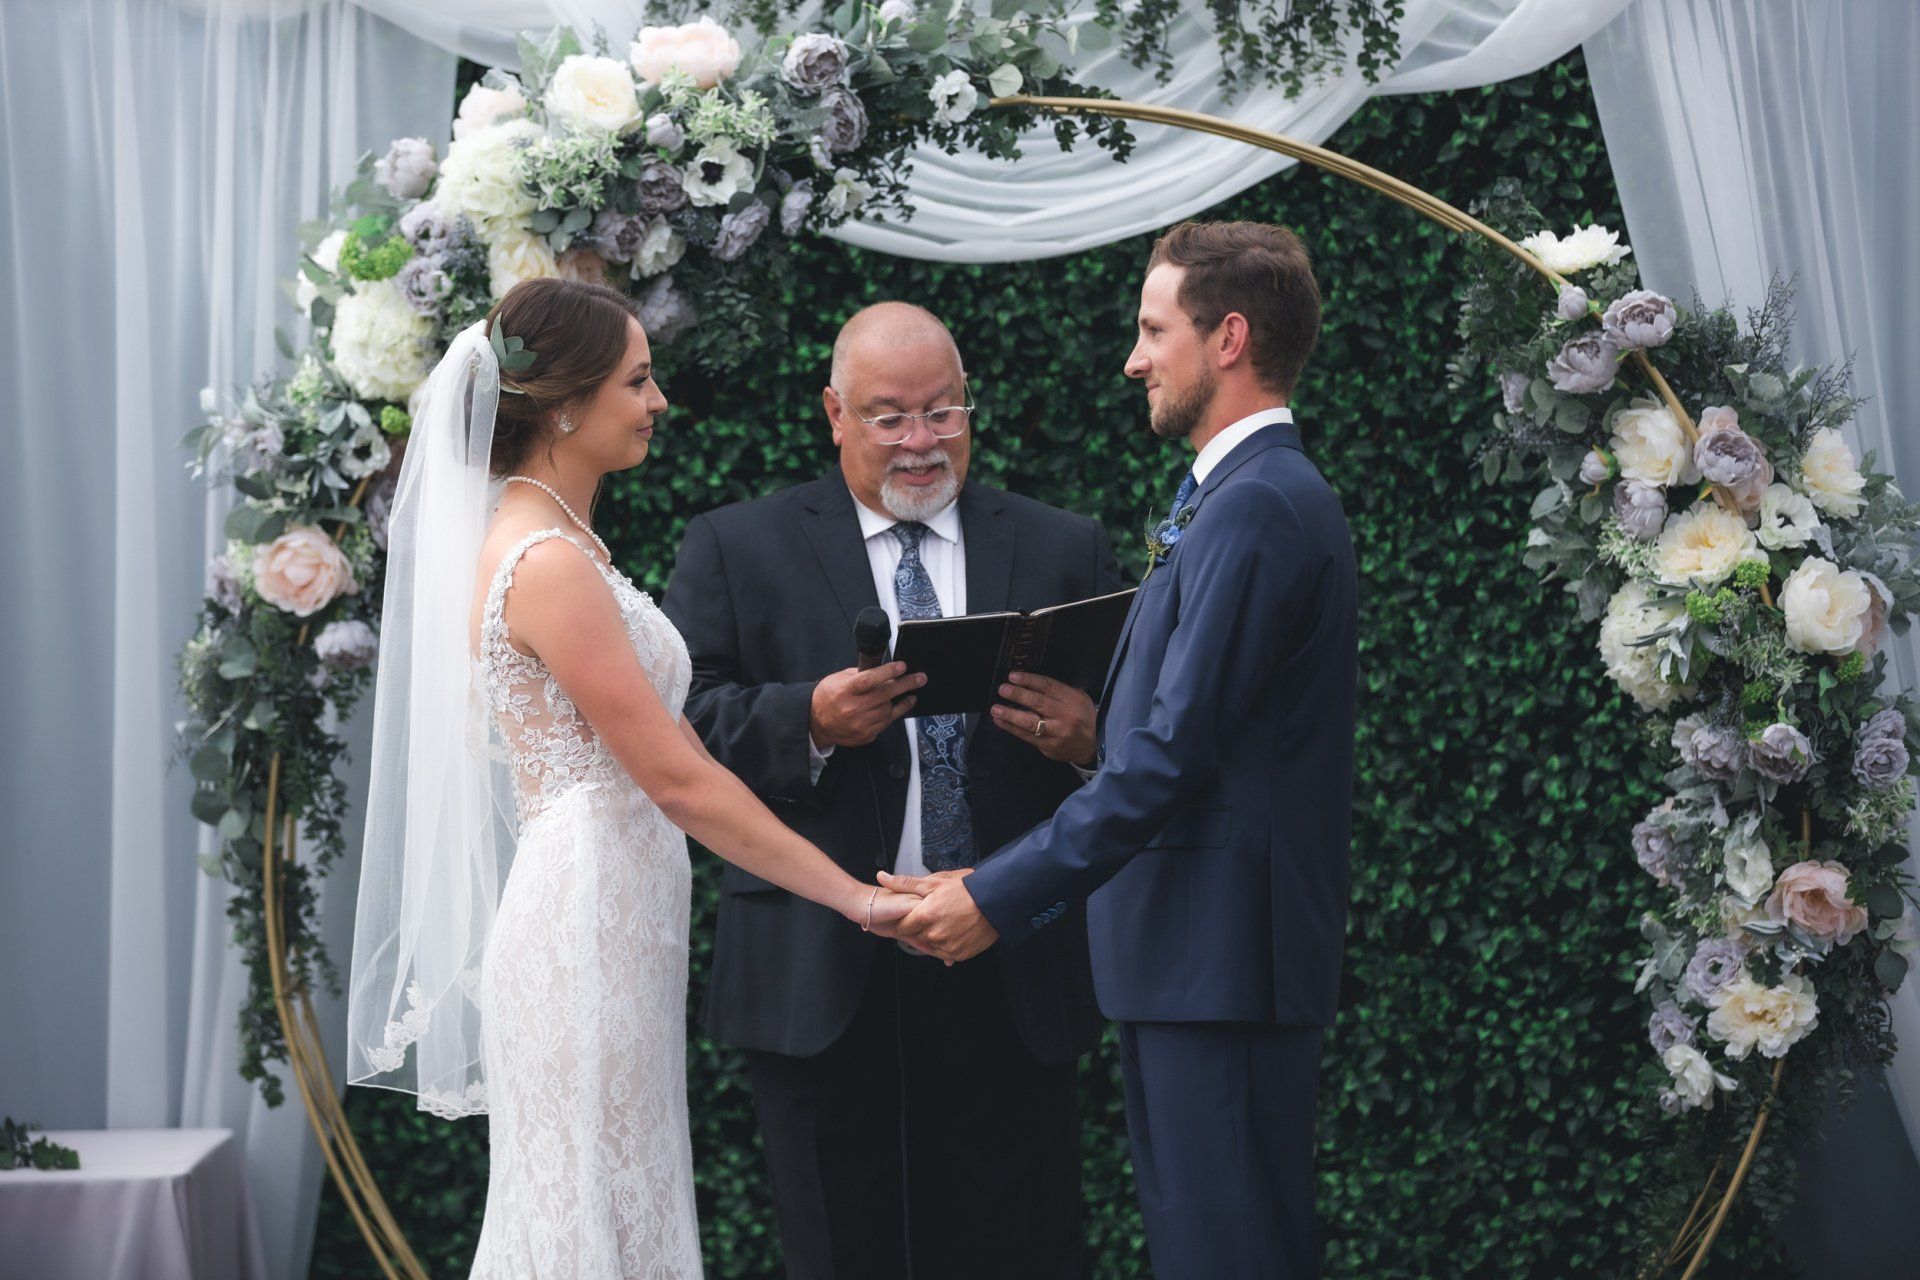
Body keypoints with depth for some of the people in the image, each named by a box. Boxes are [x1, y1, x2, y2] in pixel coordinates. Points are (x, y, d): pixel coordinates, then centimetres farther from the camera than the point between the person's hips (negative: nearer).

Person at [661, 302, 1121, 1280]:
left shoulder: (1064, 553, 13)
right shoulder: (737, 550, 7)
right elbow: (675, 726, -3)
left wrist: (1090, 736, -15)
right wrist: (807, 724, -19)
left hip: (1011, 983, 1)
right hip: (824, 980, -1)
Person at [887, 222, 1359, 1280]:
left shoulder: (1256, 508, -15)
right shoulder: (1246, 497, 19)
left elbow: (1172, 755, -20)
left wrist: (999, 898, -18)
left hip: (1221, 955, -10)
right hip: (1192, 953, 10)